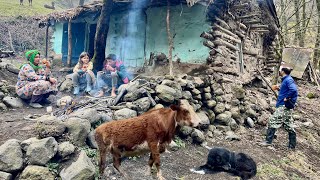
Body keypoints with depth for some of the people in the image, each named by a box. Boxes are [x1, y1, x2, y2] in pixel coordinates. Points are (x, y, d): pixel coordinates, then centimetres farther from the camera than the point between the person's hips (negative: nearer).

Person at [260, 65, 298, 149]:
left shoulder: (288, 80, -14)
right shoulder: (286, 80, 16)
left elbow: (293, 90, -29)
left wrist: (287, 98, -22)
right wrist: (279, 88, 14)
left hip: (284, 106, -10)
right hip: (286, 107, 10)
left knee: (273, 121, -7)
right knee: (288, 125, 12)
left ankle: (268, 141, -3)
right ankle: (292, 145, 18)